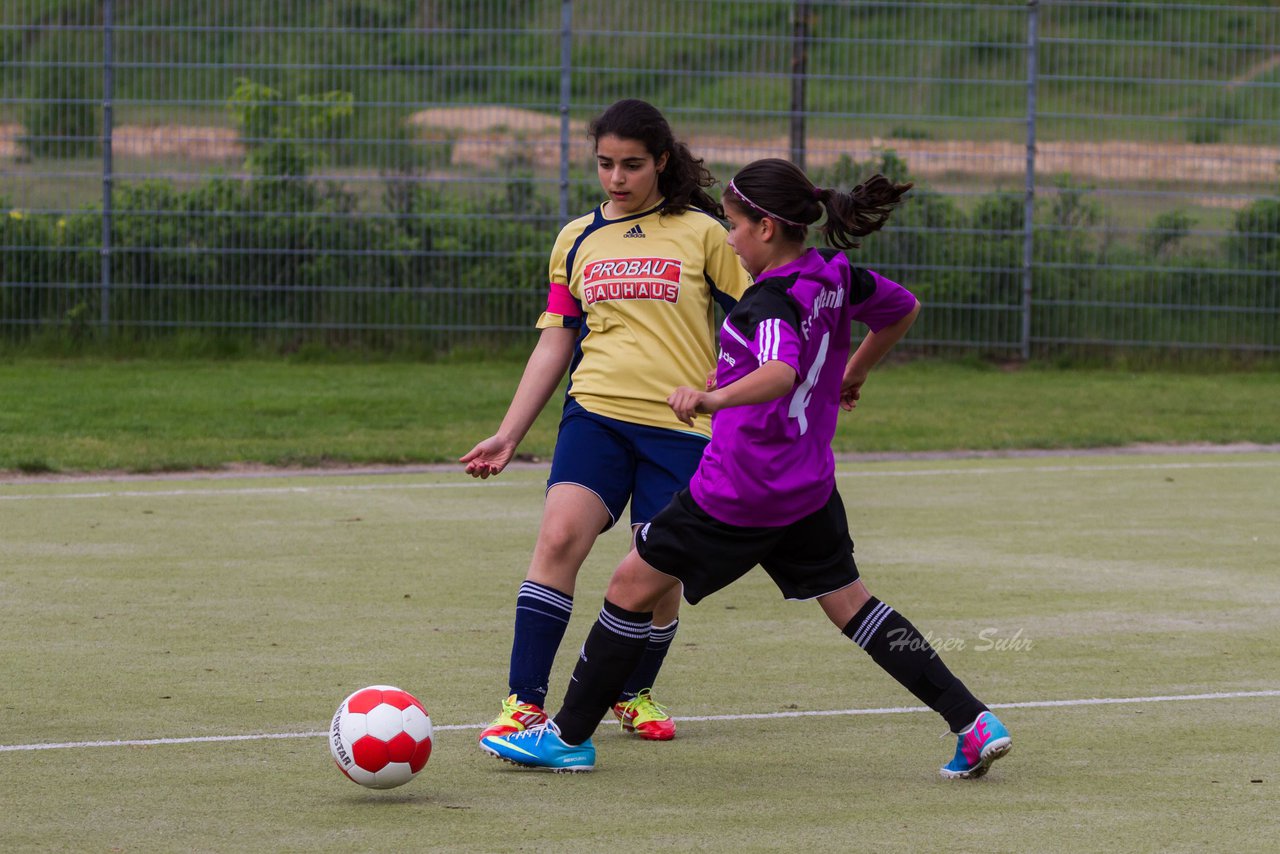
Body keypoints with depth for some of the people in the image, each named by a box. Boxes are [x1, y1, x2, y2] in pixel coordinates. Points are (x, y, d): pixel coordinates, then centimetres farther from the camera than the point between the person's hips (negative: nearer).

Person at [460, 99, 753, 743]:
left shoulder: (702, 233, 4)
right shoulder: (576, 241, 13)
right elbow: (554, 344, 16)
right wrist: (509, 435, 12)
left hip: (680, 425, -1)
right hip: (595, 413, 2)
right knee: (558, 537, -19)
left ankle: (634, 695, 27)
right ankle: (524, 703, -17)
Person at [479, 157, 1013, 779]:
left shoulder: (771, 300, -22)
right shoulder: (835, 274, 3)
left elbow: (781, 372, -41)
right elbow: (903, 308, 21)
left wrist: (715, 398, -56)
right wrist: (854, 372, 33)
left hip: (740, 492, -8)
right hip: (810, 487, 8)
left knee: (633, 584, 4)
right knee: (848, 601, 14)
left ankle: (569, 736, 10)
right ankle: (972, 721, 4)